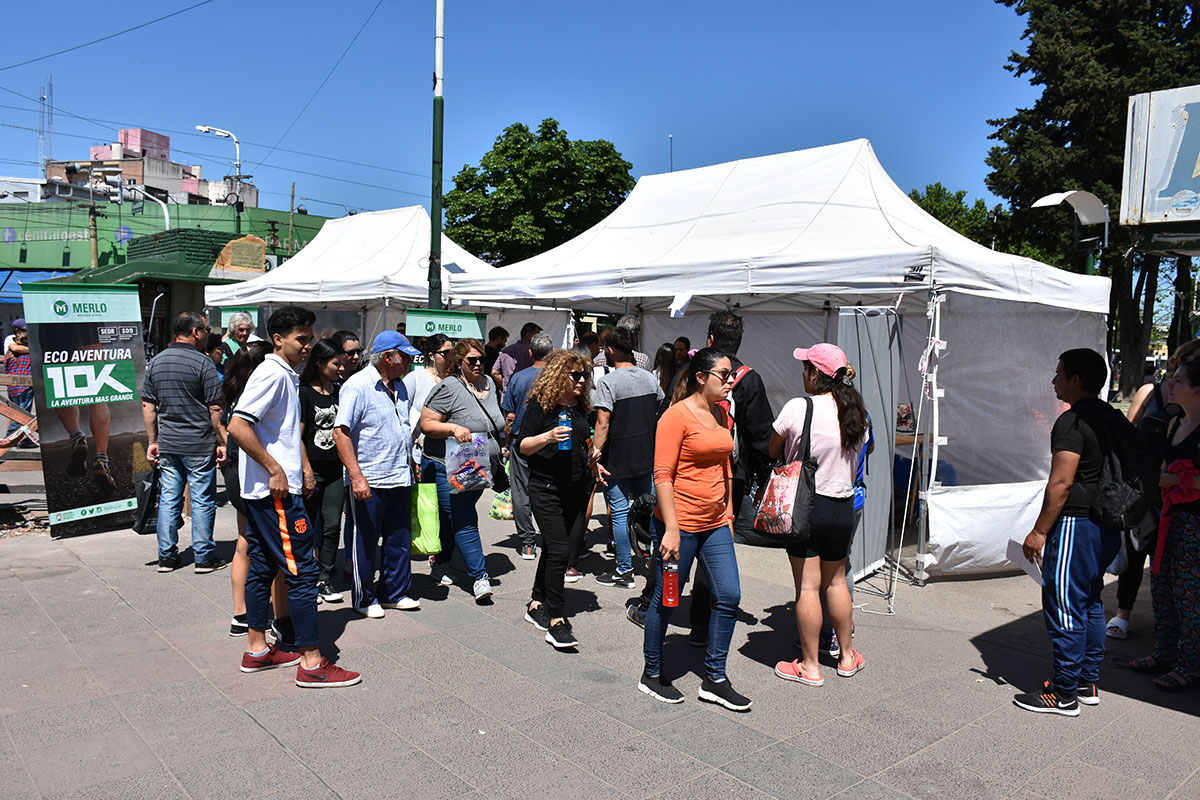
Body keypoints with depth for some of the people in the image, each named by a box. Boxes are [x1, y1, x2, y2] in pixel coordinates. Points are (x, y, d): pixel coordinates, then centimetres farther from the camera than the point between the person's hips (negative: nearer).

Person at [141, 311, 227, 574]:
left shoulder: (155, 362, 8)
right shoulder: (203, 363, -11)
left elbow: (148, 406, 10)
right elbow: (215, 409, -12)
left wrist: (152, 441, 16)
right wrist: (221, 442, -5)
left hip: (167, 444, 6)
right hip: (199, 445, -5)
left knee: (169, 498, 12)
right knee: (202, 500, 3)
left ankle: (166, 557, 18)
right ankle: (204, 557, 9)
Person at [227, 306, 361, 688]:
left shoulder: (287, 376, 16)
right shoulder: (272, 373, -15)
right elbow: (238, 426, -24)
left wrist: (304, 467, 18)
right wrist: (275, 469, -20)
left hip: (264, 489, 10)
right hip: (276, 490, -10)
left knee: (262, 567, 15)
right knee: (302, 570, -6)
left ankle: (257, 650, 26)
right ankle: (311, 663, 0)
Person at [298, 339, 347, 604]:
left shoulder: (340, 392, 10)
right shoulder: (304, 392, -5)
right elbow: (297, 436, -7)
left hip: (336, 470, 4)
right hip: (312, 469, -4)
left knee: (332, 525, 4)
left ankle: (325, 579, 13)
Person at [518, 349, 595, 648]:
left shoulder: (581, 407, 12)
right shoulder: (540, 405, -6)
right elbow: (522, 446, -8)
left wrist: (593, 458, 20)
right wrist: (547, 437, -22)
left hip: (577, 489, 6)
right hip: (546, 489, -6)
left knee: (555, 548, 11)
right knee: (559, 550, -12)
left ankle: (537, 604, 26)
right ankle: (556, 620, -7)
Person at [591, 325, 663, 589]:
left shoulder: (608, 382, -14)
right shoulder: (650, 378, 6)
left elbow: (603, 424, -19)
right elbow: (662, 415, 15)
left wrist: (596, 456, -15)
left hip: (618, 460, -6)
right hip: (647, 457, 6)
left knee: (619, 513, 2)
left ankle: (625, 571, 8)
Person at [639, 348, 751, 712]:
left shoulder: (720, 414, 11)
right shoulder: (677, 415, -13)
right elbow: (662, 475, -17)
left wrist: (728, 515, 18)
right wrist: (671, 529, -21)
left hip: (715, 524, 8)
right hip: (681, 524, -8)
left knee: (729, 596, 6)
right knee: (666, 599, 6)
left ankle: (714, 679, 21)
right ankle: (651, 675, 25)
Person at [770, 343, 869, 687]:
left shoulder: (798, 408, -15)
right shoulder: (856, 411, 1)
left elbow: (772, 451, -3)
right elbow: (860, 451, 13)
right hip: (843, 507, 6)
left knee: (807, 587, 3)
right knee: (836, 581, 20)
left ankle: (809, 666, 12)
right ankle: (847, 656, 32)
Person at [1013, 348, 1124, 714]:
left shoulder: (1072, 422, -17)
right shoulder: (1113, 418, 12)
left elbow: (1060, 483, -21)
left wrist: (1039, 531, -16)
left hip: (1076, 524, -10)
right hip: (1108, 526, 10)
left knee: (1064, 608, -3)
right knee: (1090, 604, 18)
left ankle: (1064, 695, 5)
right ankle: (1088, 683, 27)